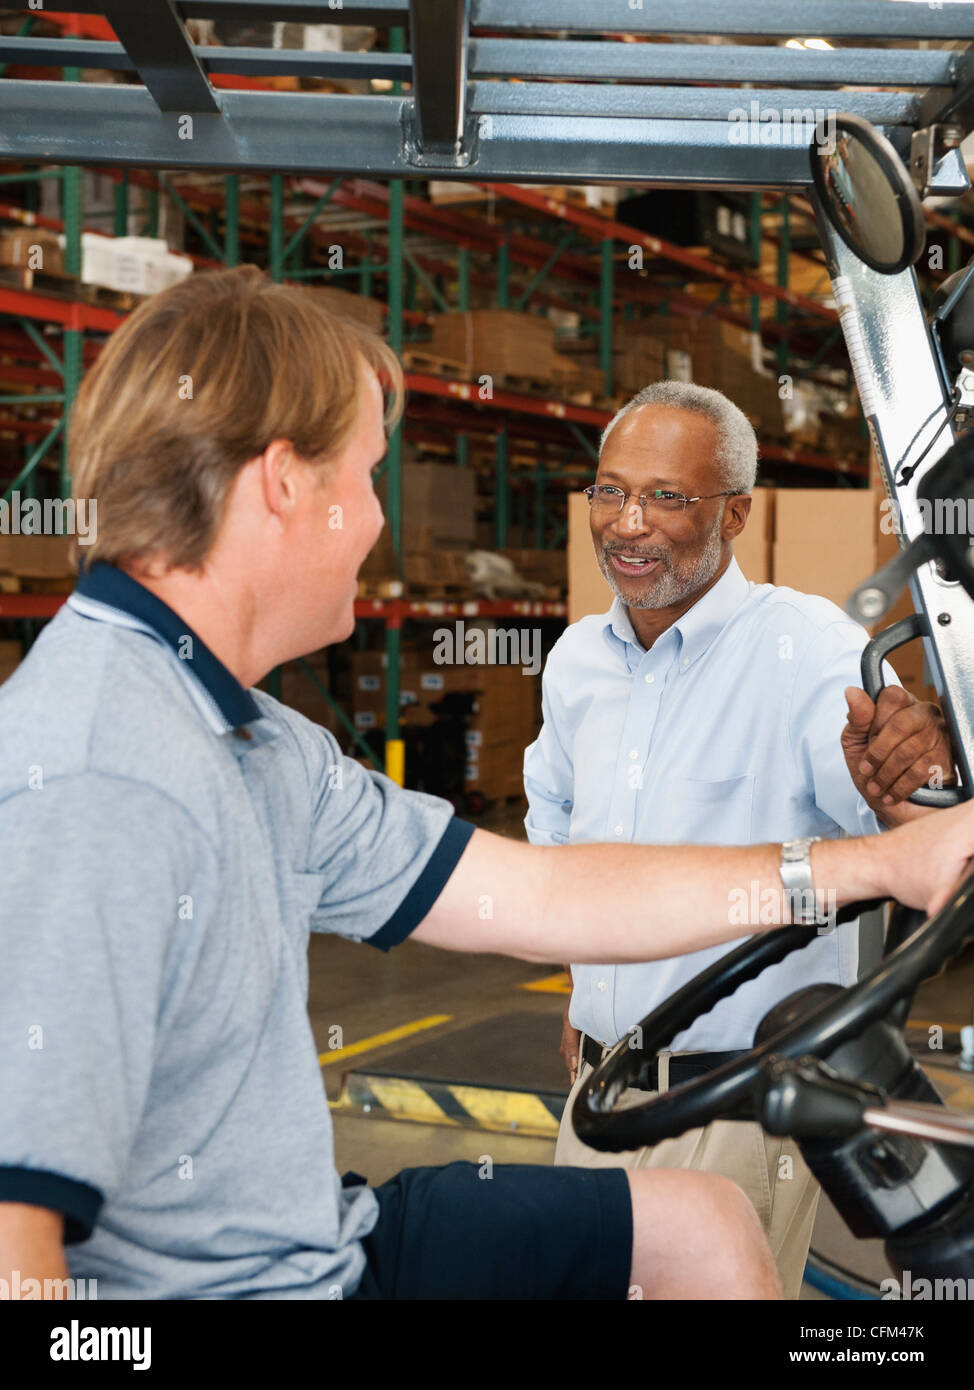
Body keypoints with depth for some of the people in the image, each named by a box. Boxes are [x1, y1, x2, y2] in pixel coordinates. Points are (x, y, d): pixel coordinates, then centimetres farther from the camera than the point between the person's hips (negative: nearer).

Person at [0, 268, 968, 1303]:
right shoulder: (93, 788, -27)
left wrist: (878, 864, 10)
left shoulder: (250, 745, 5)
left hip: (322, 1250, 9)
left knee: (702, 1226, 15)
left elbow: (531, 897, 8)